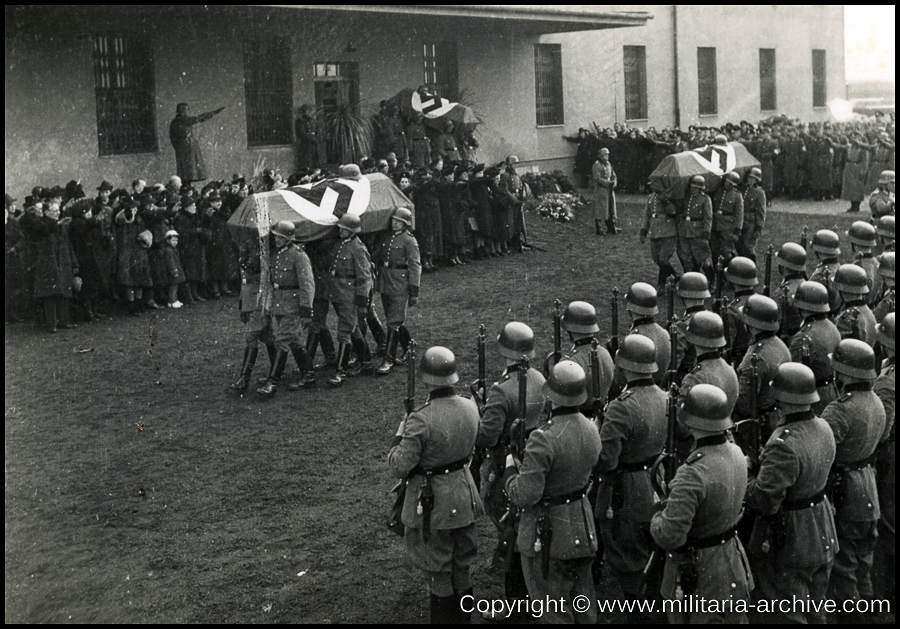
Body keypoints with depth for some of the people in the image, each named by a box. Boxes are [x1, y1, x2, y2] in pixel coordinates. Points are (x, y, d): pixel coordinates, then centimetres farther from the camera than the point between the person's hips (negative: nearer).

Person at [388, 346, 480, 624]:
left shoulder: (421, 419, -29)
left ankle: (444, 616, 22)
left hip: (432, 501, -6)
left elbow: (398, 467, -23)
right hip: (464, 495, 6)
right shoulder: (470, 407, -8)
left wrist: (399, 437, -7)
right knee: (462, 565, 24)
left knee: (437, 570, 11)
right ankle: (464, 614, 39)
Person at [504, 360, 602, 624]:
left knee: (553, 610, 9)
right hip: (582, 530, 7)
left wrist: (510, 470, -8)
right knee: (583, 601, 23)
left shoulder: (544, 439, -29)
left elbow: (524, 496, -26)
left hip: (548, 534, -7)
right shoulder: (591, 429, -5)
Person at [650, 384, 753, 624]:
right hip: (734, 571, 8)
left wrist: (657, 516, -10)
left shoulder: (693, 474, -32)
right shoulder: (736, 454, -6)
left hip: (696, 578, -7)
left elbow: (669, 536, -32)